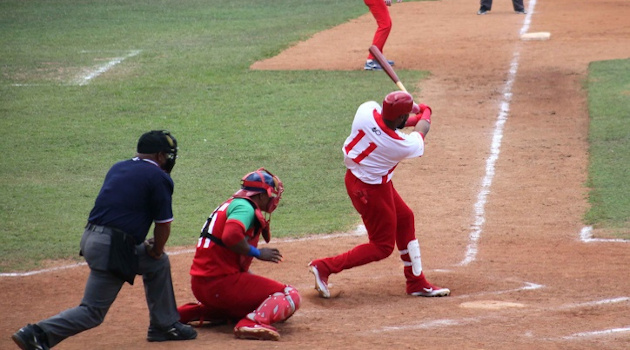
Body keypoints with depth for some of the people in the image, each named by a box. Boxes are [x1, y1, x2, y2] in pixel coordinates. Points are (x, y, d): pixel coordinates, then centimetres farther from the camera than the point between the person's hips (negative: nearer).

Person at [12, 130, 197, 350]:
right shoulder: (159, 177, -4)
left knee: (159, 264, 27)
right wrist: (155, 251, 15)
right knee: (93, 312, -3)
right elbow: (163, 225, -5)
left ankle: (164, 326, 35)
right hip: (112, 249, -9)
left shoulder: (117, 168, 18)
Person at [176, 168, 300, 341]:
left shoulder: (232, 204, 21)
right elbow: (231, 236, -28)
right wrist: (258, 253, -14)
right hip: (221, 284, -10)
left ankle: (189, 312, 20)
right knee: (290, 296, -9)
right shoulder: (245, 207, -8)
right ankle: (252, 323, -33)